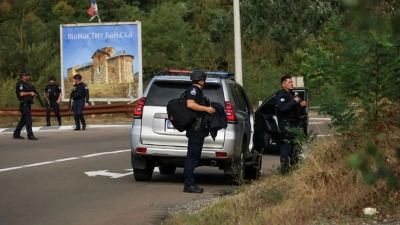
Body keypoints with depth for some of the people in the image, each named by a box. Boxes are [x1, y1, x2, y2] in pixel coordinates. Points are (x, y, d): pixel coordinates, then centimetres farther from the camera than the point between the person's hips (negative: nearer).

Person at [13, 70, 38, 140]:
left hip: (28, 104, 10)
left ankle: (16, 134, 20)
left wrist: (33, 94, 9)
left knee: (23, 120, 14)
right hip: (24, 103, -10)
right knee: (28, 119, -12)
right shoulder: (21, 84, -11)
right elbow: (21, 93, -22)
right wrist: (30, 93, -16)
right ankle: (30, 135, -13)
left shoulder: (26, 84, 19)